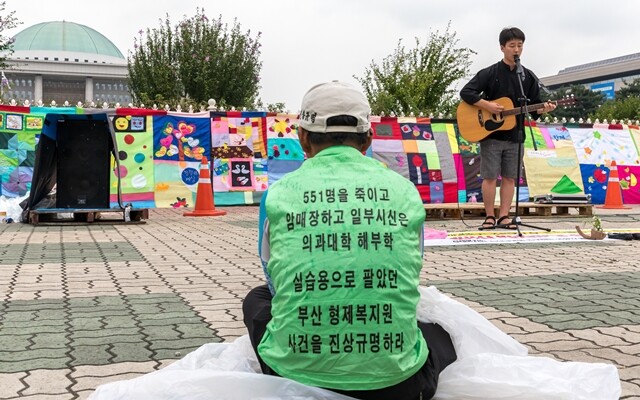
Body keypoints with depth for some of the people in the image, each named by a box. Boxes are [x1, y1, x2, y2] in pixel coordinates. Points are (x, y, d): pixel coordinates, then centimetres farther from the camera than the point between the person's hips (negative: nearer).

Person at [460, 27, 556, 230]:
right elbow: (465, 92, -8)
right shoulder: (490, 73, -3)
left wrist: (543, 108, -12)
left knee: (509, 177, 4)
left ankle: (504, 217, 10)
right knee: (490, 176, -1)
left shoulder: (528, 77, 9)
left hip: (515, 135, 3)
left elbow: (534, 105, 10)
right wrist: (487, 105, -18)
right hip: (491, 133, -3)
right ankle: (490, 217, 7)